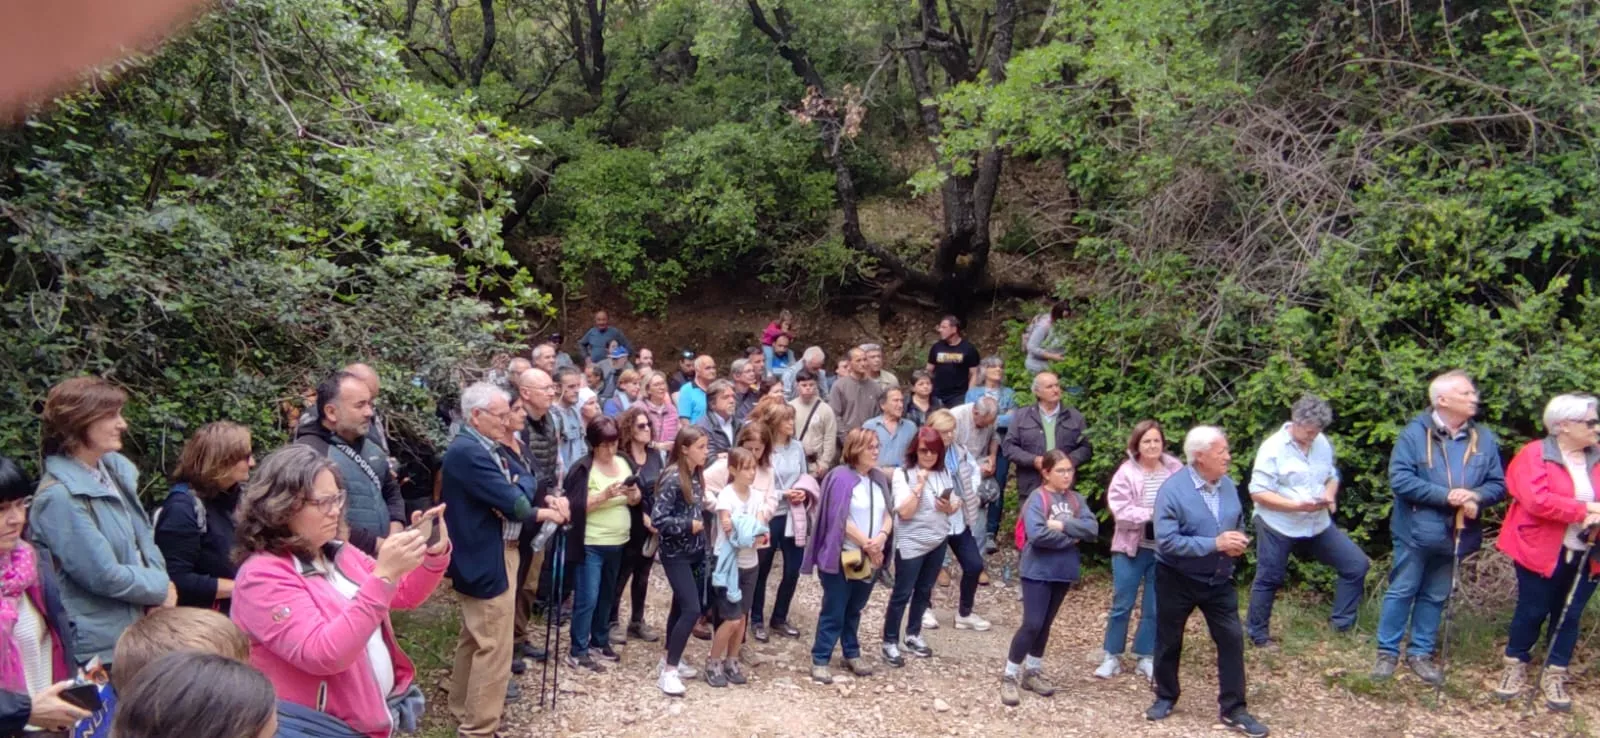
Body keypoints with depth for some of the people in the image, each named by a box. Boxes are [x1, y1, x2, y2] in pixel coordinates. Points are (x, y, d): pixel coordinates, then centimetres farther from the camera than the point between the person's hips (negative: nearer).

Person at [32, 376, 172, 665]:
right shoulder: (61, 496, -20)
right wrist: (161, 589, -6)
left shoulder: (115, 468, 5)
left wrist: (159, 583, -4)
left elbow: (143, 537, 13)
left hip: (135, 631, 8)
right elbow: (104, 575, -20)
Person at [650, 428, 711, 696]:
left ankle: (670, 659, 29)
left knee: (681, 606, 15)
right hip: (676, 554, -8)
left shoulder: (696, 476, 5)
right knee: (691, 609, -12)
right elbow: (658, 518, -23)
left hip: (695, 551, 8)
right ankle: (668, 671, -4)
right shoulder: (673, 478, -19)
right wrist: (688, 526, -17)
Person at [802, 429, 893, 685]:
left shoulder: (879, 478, 9)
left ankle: (852, 655, 30)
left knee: (853, 610, 18)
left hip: (869, 558, 6)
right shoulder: (841, 477, -13)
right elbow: (839, 520, -17)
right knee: (834, 612, -1)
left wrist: (882, 536, -13)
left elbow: (887, 513, 7)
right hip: (841, 557, -6)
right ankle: (820, 661, 7)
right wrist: (867, 544, -16)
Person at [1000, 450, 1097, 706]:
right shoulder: (1037, 498, -13)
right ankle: (1009, 677, 3)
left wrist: (1063, 525, -19)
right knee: (1032, 624, -8)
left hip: (1063, 571, 6)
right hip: (1038, 571, -6)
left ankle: (1032, 672, 29)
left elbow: (1093, 529, -7)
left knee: (1045, 625, 16)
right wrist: (1071, 539, -14)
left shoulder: (1076, 499, 5)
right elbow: (1037, 534, -25)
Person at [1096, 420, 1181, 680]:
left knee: (1154, 607, 11)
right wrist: (1153, 514, -22)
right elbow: (1120, 512, -16)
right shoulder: (1126, 472, -10)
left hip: (1164, 549, 2)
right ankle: (1112, 656, 19)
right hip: (1131, 547, -2)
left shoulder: (1175, 469, -5)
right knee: (1122, 604, 6)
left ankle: (1146, 657, 24)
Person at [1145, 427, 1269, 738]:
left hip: (1218, 580, 4)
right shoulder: (1172, 489, -21)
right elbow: (1167, 541, -27)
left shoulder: (1228, 485, -2)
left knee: (1232, 639, 1)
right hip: (1177, 580, -4)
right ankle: (1165, 698, 31)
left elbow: (1238, 525, 13)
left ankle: (1233, 709, 13)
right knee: (1169, 641, 11)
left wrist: (1239, 542, -11)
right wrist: (1215, 543, -29)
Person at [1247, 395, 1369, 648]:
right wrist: (1298, 505, -25)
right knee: (1268, 580, 5)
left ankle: (1342, 623, 16)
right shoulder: (1273, 448, -17)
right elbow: (1258, 492, -18)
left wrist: (1330, 494, -9)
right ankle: (1258, 634, 22)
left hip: (1318, 523, 6)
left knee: (1356, 564, 4)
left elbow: (1332, 476, 15)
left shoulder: (1322, 443, 1)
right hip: (1278, 526, -6)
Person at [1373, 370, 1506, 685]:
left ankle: (1420, 652, 26)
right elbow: (1400, 479, -17)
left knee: (1435, 597, 14)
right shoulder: (1416, 432, -11)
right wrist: (1445, 495, -23)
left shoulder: (1484, 438, 2)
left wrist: (1476, 497, -17)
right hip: (1417, 531, -4)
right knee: (1401, 591, 6)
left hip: (1456, 534, 4)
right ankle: (1388, 652, 16)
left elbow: (1498, 484, 4)